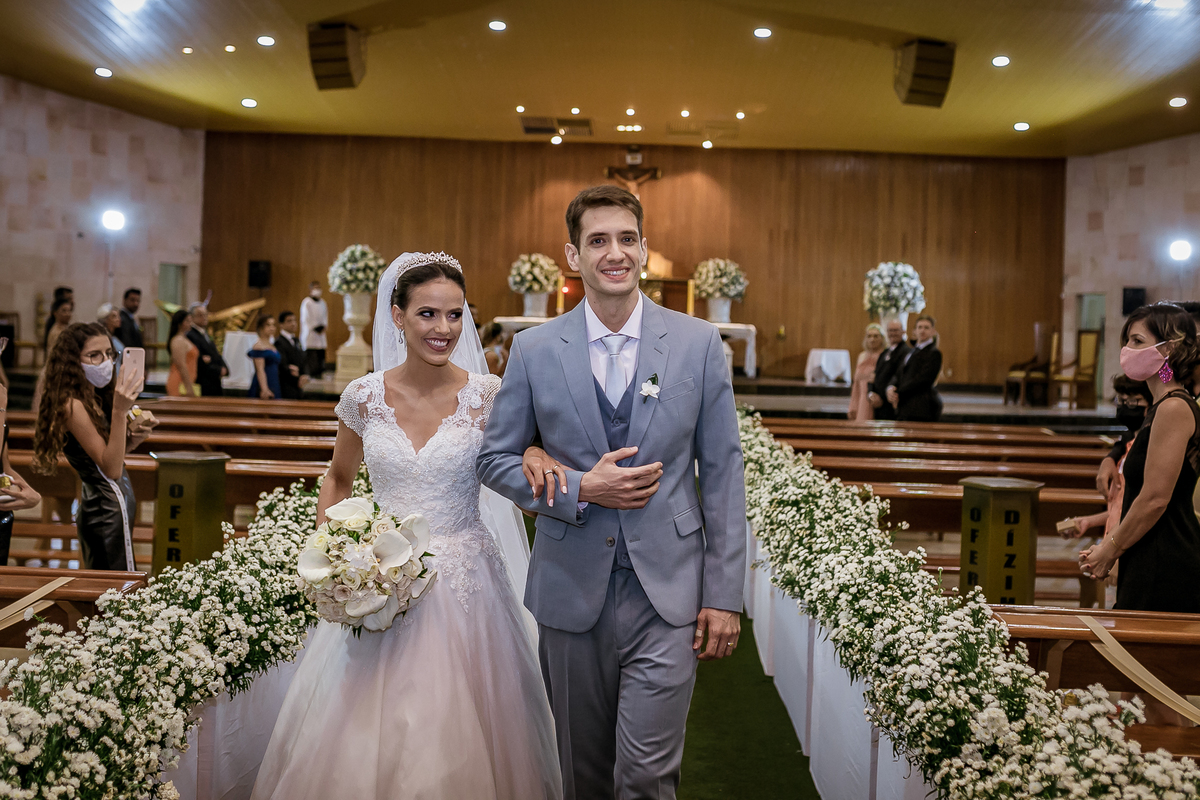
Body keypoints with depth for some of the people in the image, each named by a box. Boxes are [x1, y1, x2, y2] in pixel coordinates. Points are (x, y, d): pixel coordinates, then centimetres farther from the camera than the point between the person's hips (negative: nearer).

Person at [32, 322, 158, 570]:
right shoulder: (73, 405, -17)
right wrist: (120, 411, -29)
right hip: (108, 510, -10)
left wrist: (135, 434, -5)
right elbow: (111, 469, -22)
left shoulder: (94, 398, 10)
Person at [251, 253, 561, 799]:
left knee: (457, 740, 8)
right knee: (366, 738, 10)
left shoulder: (488, 396, -7)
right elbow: (338, 479, 14)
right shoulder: (364, 396, -1)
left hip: (464, 585, -1)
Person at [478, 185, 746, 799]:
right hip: (572, 593, 2)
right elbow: (495, 458, 5)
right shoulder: (534, 349, -1)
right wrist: (580, 490, -13)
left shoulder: (698, 343, -1)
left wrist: (725, 595, -3)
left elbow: (722, 472, 0)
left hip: (667, 593, -1)